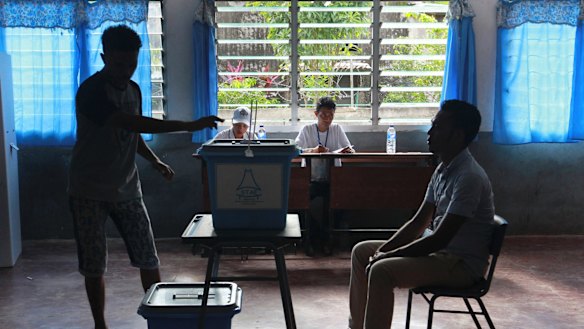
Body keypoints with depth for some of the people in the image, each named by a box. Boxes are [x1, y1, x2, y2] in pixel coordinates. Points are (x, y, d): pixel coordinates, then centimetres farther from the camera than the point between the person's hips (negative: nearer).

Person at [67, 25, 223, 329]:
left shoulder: (133, 90, 6)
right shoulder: (91, 91, -18)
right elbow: (130, 123, -32)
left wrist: (154, 161, 2)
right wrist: (187, 126, -36)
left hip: (127, 189, 5)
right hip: (90, 192, -5)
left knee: (148, 259, 3)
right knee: (94, 266, 5)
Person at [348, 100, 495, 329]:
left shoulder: (469, 177, -23)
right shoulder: (443, 170, 7)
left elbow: (440, 238, -25)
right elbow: (419, 222, 10)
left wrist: (389, 256, -18)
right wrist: (384, 249, -2)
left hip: (462, 263, -9)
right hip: (438, 250, 10)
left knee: (382, 271, -28)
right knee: (361, 252, 7)